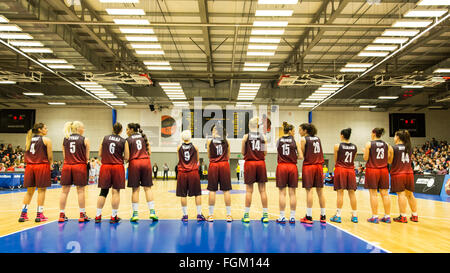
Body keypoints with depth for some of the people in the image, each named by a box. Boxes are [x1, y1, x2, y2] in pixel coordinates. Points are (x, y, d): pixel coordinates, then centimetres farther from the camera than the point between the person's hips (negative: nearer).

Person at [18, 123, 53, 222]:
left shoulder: (29, 139, 13)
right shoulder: (46, 140, -4)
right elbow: (50, 156, -7)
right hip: (42, 166, -6)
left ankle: (23, 214, 14)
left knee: (29, 191, 13)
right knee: (41, 190, 1)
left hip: (29, 166, 6)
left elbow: (26, 155, 12)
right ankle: (39, 215, 3)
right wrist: (50, 164, 10)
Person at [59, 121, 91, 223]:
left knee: (65, 191, 8)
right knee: (81, 191, 3)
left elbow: (64, 155, 9)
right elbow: (87, 157, -3)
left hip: (67, 166, 4)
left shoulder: (65, 139, 9)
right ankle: (82, 215, 8)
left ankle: (62, 215, 12)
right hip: (80, 166, -4)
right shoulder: (85, 140, -2)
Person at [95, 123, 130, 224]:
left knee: (103, 191, 9)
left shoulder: (105, 138, 4)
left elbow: (100, 154, 7)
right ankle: (114, 217, 8)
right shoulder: (124, 141, -1)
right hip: (118, 167, -2)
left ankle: (98, 216, 13)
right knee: (116, 191, 3)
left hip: (105, 166, 2)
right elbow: (126, 157, -3)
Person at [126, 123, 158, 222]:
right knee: (147, 188, 5)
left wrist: (126, 162, 14)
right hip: (146, 161, 3)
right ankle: (152, 212, 1)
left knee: (135, 189, 2)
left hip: (134, 163, -3)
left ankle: (135, 213, 4)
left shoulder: (128, 139, 1)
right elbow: (149, 152, 11)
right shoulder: (143, 136, 13)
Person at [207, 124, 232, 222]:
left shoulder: (210, 141, 1)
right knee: (226, 190, 3)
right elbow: (228, 157, 9)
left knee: (212, 190, 3)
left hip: (213, 165, -1)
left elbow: (209, 156, 9)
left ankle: (211, 215, 7)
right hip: (224, 165, 1)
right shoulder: (226, 141, 5)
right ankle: (228, 215, 5)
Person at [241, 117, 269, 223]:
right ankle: (265, 214, 11)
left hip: (249, 163, -2)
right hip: (261, 163, 2)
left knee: (249, 190, 3)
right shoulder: (262, 136, 3)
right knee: (262, 190, 7)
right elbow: (265, 153, 3)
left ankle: (246, 214, 7)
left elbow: (243, 152, -1)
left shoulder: (246, 137, -3)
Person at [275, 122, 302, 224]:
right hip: (292, 167, -1)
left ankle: (282, 217, 5)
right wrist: (294, 157, 13)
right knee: (292, 193, 6)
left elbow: (279, 152, 10)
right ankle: (292, 217, 10)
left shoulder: (279, 140, 3)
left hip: (281, 166, 1)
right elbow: (301, 157, -5)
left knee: (282, 193, 3)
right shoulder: (295, 141, -1)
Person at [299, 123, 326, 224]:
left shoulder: (304, 139, -4)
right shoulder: (318, 138, 14)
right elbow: (320, 153, 16)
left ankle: (309, 217, -3)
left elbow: (302, 155, -5)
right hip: (319, 166, 5)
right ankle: (323, 216, 13)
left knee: (309, 191, -4)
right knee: (320, 191, 8)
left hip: (308, 166, -5)